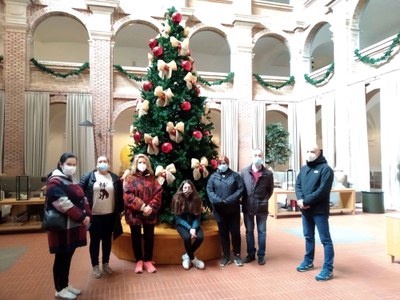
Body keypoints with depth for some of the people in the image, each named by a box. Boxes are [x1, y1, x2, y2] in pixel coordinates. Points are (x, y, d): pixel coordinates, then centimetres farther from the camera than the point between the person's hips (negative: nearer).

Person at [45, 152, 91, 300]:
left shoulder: (72, 181, 14)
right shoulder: (54, 181, -14)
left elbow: (82, 199, 12)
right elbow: (63, 204, -25)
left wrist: (87, 215, -5)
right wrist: (81, 217, -22)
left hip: (74, 226, 8)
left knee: (68, 256, 16)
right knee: (61, 257, 3)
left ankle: (66, 285, 29)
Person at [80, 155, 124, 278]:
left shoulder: (115, 178, 3)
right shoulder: (89, 177, -2)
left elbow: (120, 195, 6)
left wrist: (120, 211, 4)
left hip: (110, 215, 2)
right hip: (94, 215, -2)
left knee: (107, 240, 13)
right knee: (95, 241, 8)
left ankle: (106, 264, 29)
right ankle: (95, 266, 23)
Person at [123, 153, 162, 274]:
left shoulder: (152, 178, 6)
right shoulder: (130, 178, -3)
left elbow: (158, 193, -1)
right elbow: (128, 196, -13)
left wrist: (151, 207, -16)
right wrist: (142, 207, -20)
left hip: (150, 214, 2)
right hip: (135, 214, -2)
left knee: (149, 237, 10)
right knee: (136, 237, 10)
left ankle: (148, 261, 25)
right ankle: (139, 261, 25)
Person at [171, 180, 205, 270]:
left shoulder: (196, 199, -6)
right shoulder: (177, 199, -12)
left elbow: (198, 216, -4)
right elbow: (178, 218, -12)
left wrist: (194, 228, -22)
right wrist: (189, 228, -22)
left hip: (193, 223, 2)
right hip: (182, 224, -2)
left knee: (200, 237, -26)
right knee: (187, 237, -32)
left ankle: (187, 256, 0)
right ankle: (193, 258, -4)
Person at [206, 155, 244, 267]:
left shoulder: (235, 175, 4)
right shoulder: (213, 177, 6)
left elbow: (240, 189, -6)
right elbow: (209, 191, -4)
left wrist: (229, 200, -18)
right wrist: (219, 201, -19)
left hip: (233, 209, -1)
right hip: (219, 210, 1)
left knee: (235, 232, 6)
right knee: (223, 233, 9)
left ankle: (237, 255, 22)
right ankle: (226, 256, 21)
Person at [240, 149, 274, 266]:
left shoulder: (268, 173, -4)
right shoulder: (244, 172, -1)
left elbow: (270, 190, 5)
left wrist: (264, 200, -1)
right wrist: (243, 201, 0)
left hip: (262, 207, -1)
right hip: (247, 207, 1)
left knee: (262, 232, 10)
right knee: (249, 231, 12)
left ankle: (261, 255, 23)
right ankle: (251, 254, 26)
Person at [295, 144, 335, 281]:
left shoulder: (325, 169, -9)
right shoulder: (303, 168, 12)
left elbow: (323, 190, -17)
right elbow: (298, 185, 8)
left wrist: (306, 201, -17)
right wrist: (300, 199, -11)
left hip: (319, 211, -6)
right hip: (305, 210, 7)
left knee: (325, 239, 2)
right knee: (308, 237, 19)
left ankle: (328, 269, 10)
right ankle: (308, 261, 35)